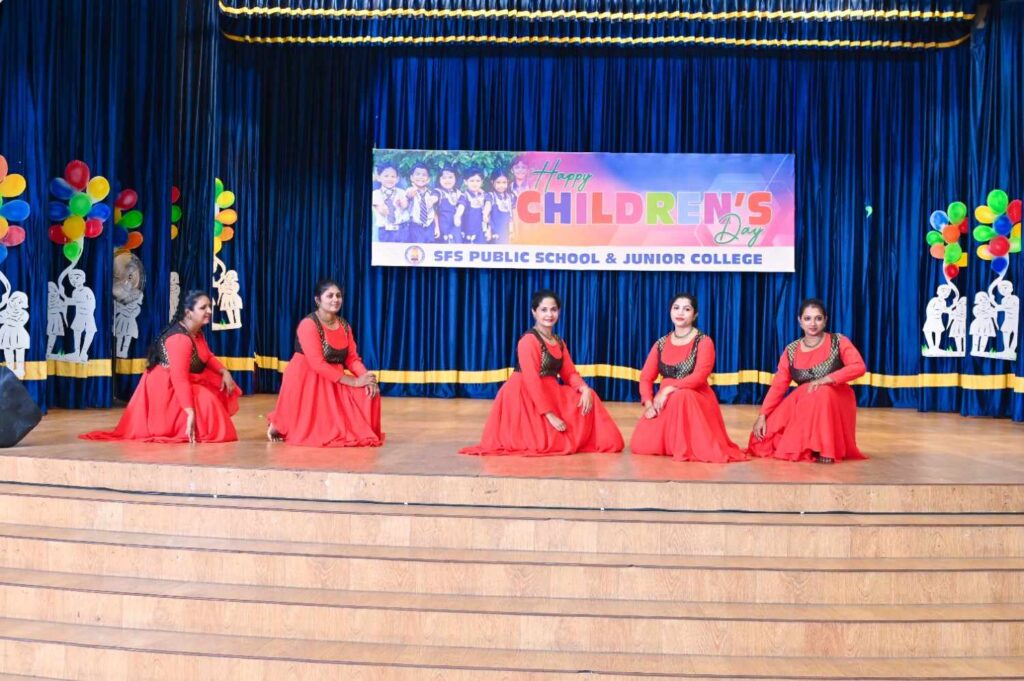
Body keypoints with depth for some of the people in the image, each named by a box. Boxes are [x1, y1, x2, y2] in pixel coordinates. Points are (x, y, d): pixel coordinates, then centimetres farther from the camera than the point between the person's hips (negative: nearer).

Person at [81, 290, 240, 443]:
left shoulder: (196, 331, 2)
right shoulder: (180, 339, -29)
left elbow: (207, 357, 15)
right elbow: (179, 379, -38)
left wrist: (225, 372, -6)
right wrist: (191, 414, -43)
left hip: (178, 384, 10)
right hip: (165, 388, -10)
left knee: (222, 384, 7)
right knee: (206, 401, -25)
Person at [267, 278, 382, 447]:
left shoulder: (344, 326, 6)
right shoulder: (308, 324, -18)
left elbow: (352, 358, 2)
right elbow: (317, 364, -25)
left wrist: (366, 377, -21)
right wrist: (354, 381, -27)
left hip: (333, 381, 7)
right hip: (305, 380, -7)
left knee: (369, 392, -12)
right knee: (313, 434, -13)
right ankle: (280, 425, 17)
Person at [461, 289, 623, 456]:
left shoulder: (559, 342, 12)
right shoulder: (528, 340, -16)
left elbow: (569, 373, 7)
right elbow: (532, 381, -22)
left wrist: (585, 389, -16)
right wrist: (550, 415, -24)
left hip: (549, 394, 9)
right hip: (526, 398, -9)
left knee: (588, 398, -3)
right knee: (555, 444, -14)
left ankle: (568, 438, 6)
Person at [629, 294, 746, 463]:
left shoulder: (703, 342, -5)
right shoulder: (661, 344, 9)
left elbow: (699, 377, -20)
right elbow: (646, 377, 4)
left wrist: (668, 390, -26)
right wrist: (648, 403, -14)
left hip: (695, 401, -4)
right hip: (664, 402, 5)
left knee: (681, 395, -41)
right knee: (640, 446, -15)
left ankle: (687, 447, -25)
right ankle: (671, 442, 15)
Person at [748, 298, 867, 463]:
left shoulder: (838, 342, -6)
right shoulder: (791, 351, 2)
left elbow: (859, 367, -19)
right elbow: (778, 386, 0)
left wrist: (825, 379, -30)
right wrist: (762, 416, -10)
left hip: (834, 401, -3)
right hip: (802, 404, 3)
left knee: (822, 393, -39)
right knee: (762, 440, -13)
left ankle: (826, 449, -23)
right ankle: (803, 446, 14)